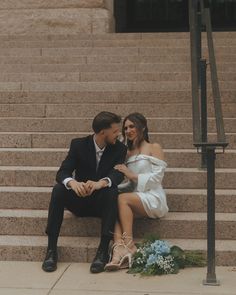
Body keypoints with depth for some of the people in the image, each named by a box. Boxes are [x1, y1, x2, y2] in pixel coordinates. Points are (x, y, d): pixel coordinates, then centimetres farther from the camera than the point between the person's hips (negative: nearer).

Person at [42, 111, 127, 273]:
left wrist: (101, 183, -44)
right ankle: (52, 249, -26)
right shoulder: (78, 144, -5)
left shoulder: (120, 149, -4)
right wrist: (72, 183, -39)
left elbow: (118, 174, -20)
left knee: (113, 191, -33)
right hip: (79, 199, 1)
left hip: (102, 202, -1)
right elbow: (62, 173, -13)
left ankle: (103, 250, -36)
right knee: (58, 190, -27)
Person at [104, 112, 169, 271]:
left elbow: (156, 177, -3)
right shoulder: (128, 153, 27)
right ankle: (119, 250, -48)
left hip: (153, 199, -4)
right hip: (135, 197, 4)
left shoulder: (154, 148, 10)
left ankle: (130, 246, -36)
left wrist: (132, 175, -10)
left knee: (122, 198, -32)